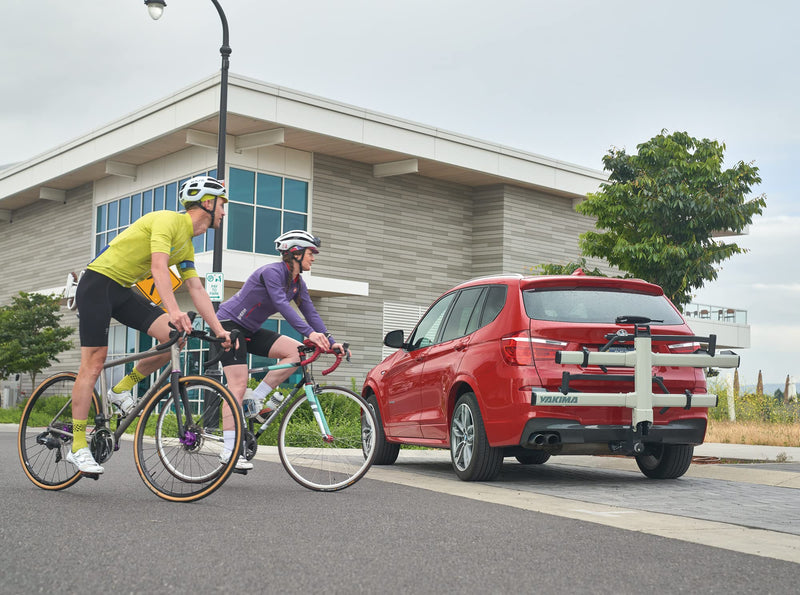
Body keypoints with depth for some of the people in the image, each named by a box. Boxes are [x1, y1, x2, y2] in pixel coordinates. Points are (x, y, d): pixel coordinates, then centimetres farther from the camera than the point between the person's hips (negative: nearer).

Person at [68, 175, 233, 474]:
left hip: (124, 291, 8)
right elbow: (159, 267, -30)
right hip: (98, 283, -8)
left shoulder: (187, 245, 11)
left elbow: (197, 290, 9)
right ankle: (77, 447, -3)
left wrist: (219, 330, 1)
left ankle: (122, 389, 6)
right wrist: (174, 311, -42)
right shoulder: (168, 220, -17)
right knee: (93, 365, -9)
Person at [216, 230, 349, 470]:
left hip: (250, 330, 8)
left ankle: (256, 399, -5)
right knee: (238, 385, -16)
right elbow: (282, 305, -33)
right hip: (228, 324, -8)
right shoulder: (272, 272, -21)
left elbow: (310, 313, 2)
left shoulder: (298, 283, 5)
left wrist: (331, 342, -10)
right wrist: (309, 333, -43)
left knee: (296, 351, -11)